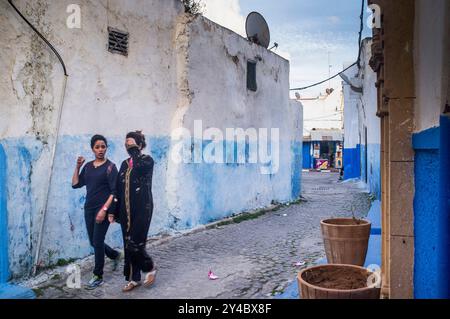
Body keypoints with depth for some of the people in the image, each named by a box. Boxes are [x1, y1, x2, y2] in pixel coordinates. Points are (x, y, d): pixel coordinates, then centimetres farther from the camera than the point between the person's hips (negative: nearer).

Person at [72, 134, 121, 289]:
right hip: (89, 208, 6)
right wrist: (77, 166, 1)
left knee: (97, 242, -3)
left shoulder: (110, 166, -8)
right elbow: (75, 184, 8)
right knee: (93, 242, 12)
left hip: (103, 208, -6)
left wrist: (104, 209, -20)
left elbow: (114, 191, -13)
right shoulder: (88, 166, 9)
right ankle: (115, 255, 39)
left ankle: (98, 277, 12)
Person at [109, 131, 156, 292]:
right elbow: (118, 189, 11)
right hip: (126, 210, 6)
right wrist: (113, 211, 7)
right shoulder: (124, 164, 13)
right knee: (128, 245, 8)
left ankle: (150, 267, 17)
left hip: (142, 209, -6)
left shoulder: (147, 160, -4)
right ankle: (134, 278, 21)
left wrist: (134, 149, -16)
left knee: (135, 244, -10)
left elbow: (139, 167, -30)